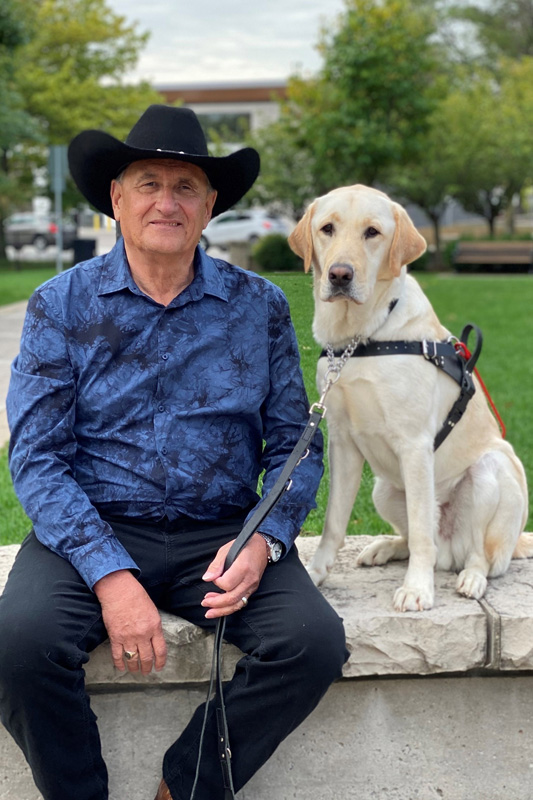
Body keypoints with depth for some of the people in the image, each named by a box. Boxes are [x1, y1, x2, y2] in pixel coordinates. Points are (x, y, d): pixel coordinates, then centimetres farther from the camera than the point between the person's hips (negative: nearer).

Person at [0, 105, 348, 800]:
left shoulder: (259, 306, 6)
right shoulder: (61, 305, 1)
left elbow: (295, 444, 7)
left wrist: (263, 540, -13)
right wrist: (110, 573, -18)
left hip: (220, 531, 2)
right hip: (93, 531, -1)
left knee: (316, 641, -23)